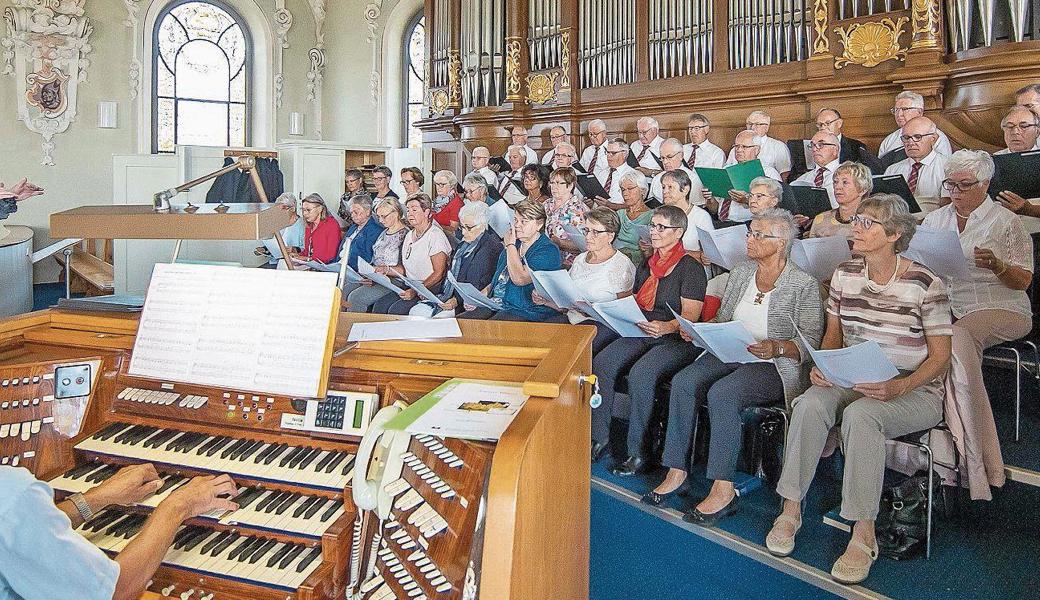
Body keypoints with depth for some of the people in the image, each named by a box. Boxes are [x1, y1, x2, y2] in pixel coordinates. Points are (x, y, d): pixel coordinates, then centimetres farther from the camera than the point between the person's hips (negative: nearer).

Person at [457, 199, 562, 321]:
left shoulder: (549, 251, -7)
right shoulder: (513, 244, 19)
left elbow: (519, 279, -21)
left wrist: (510, 246, -8)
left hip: (524, 312, -7)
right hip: (494, 304, 8)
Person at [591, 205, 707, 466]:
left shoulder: (690, 268, -3)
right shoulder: (646, 265, 20)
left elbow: (690, 316, -11)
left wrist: (665, 327, -31)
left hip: (676, 339, -6)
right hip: (639, 334, 6)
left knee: (641, 373, -34)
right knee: (601, 362, -22)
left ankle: (638, 451, -22)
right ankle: (599, 437, -15)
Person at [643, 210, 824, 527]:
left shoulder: (804, 285, -4)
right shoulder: (740, 273, 14)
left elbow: (810, 343, -8)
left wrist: (776, 348, -25)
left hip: (775, 367, -6)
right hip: (729, 355, 6)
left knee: (721, 393, -34)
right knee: (683, 382, -23)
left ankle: (723, 489, -25)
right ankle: (676, 472, -16)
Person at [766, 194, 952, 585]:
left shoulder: (925, 284, -10)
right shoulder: (845, 274, 4)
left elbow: (940, 356, -7)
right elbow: (833, 333, 14)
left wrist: (898, 387, -24)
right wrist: (822, 366, -7)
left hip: (915, 392, -4)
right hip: (853, 382, 4)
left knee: (860, 414, -36)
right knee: (810, 403, -28)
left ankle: (863, 535, -25)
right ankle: (791, 509, -18)